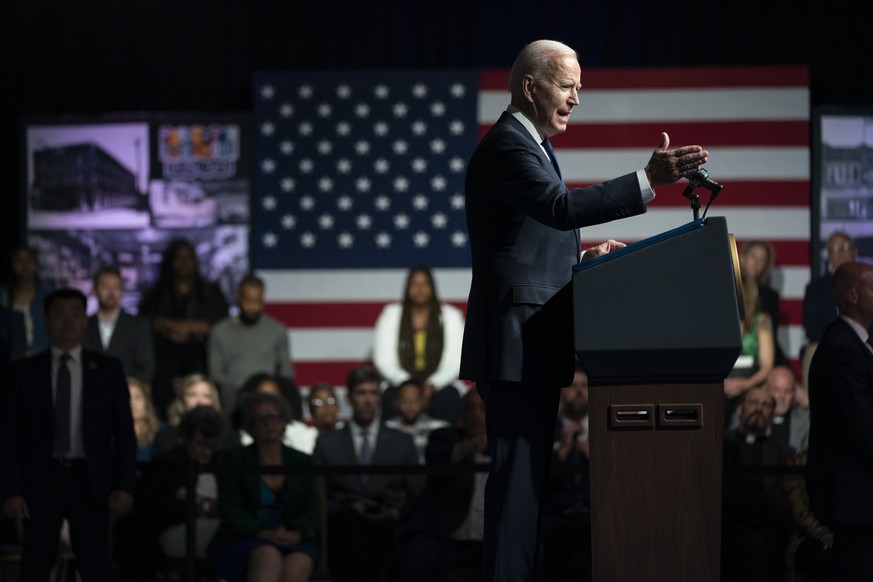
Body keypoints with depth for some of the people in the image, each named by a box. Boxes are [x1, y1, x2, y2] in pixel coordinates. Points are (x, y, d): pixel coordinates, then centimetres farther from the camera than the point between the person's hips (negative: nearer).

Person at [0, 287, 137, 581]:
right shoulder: (25, 372, 5)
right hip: (41, 480, 0)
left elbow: (124, 431, 5)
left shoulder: (108, 369, 6)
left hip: (91, 482, 0)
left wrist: (125, 485, -6)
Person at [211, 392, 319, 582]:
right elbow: (230, 511, -1)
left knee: (299, 564, -35)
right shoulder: (236, 461, 9)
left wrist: (297, 533, -14)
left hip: (293, 541, 2)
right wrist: (263, 533, -18)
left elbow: (312, 509, 9)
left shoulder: (301, 462, 17)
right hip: (243, 541, -2)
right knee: (268, 557, -38)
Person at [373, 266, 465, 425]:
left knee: (450, 398, -34)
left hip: (438, 386, 0)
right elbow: (383, 359, 2)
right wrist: (405, 382, -16)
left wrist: (433, 384, -17)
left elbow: (456, 361, 0)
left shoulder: (451, 315, 7)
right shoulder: (391, 315, 8)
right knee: (390, 398, -34)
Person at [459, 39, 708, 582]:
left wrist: (582, 257, 11)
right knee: (518, 478, -12)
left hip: (532, 348, 11)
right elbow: (562, 207, -28)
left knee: (526, 478, 11)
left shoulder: (525, 145, 22)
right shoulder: (507, 145, -11)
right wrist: (649, 180, -34)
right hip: (517, 343, -11)